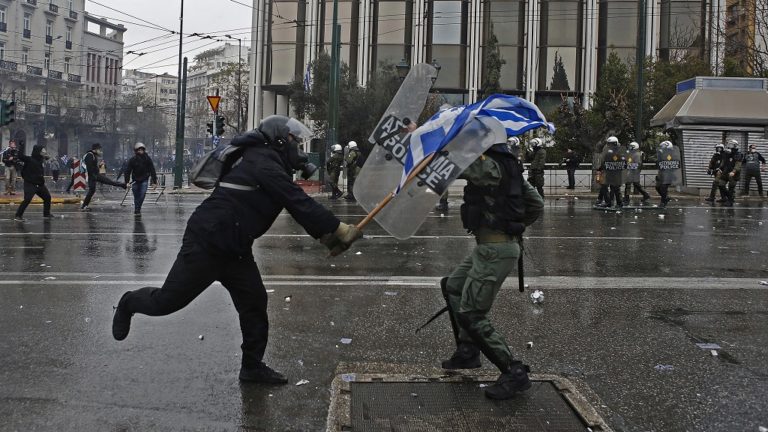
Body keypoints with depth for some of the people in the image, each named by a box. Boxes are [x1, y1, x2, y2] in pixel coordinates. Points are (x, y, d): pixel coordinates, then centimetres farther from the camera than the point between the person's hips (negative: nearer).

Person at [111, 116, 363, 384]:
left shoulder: (272, 168, 13)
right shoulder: (263, 164, -18)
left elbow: (299, 208, 13)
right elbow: (300, 204, -23)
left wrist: (328, 236, 1)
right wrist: (338, 230, -21)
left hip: (235, 249, 10)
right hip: (206, 242, -10)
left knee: (254, 301, 6)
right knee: (168, 301, 1)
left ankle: (252, 366, 17)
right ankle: (130, 303, 31)